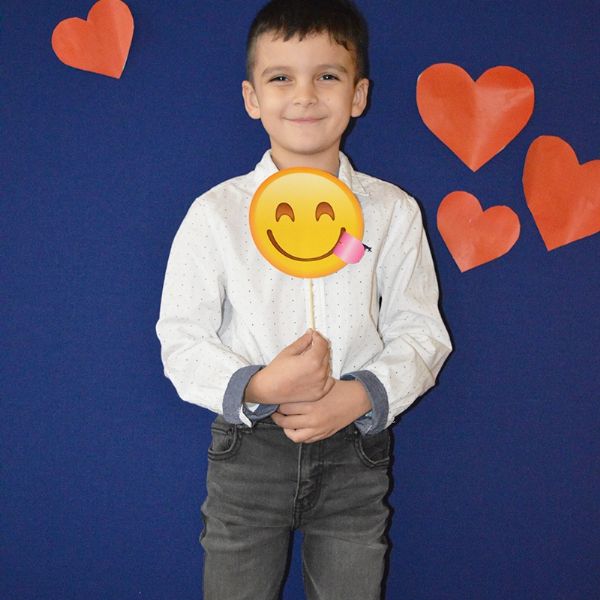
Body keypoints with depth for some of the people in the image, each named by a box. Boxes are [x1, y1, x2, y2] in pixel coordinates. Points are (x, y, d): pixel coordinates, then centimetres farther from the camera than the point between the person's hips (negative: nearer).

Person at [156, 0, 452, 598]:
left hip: (355, 452, 1)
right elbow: (182, 341, -5)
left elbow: (419, 331, 0)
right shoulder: (216, 213, -5)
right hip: (246, 450, -1)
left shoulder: (393, 212, -1)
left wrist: (359, 395, -18)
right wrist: (257, 387, -23)